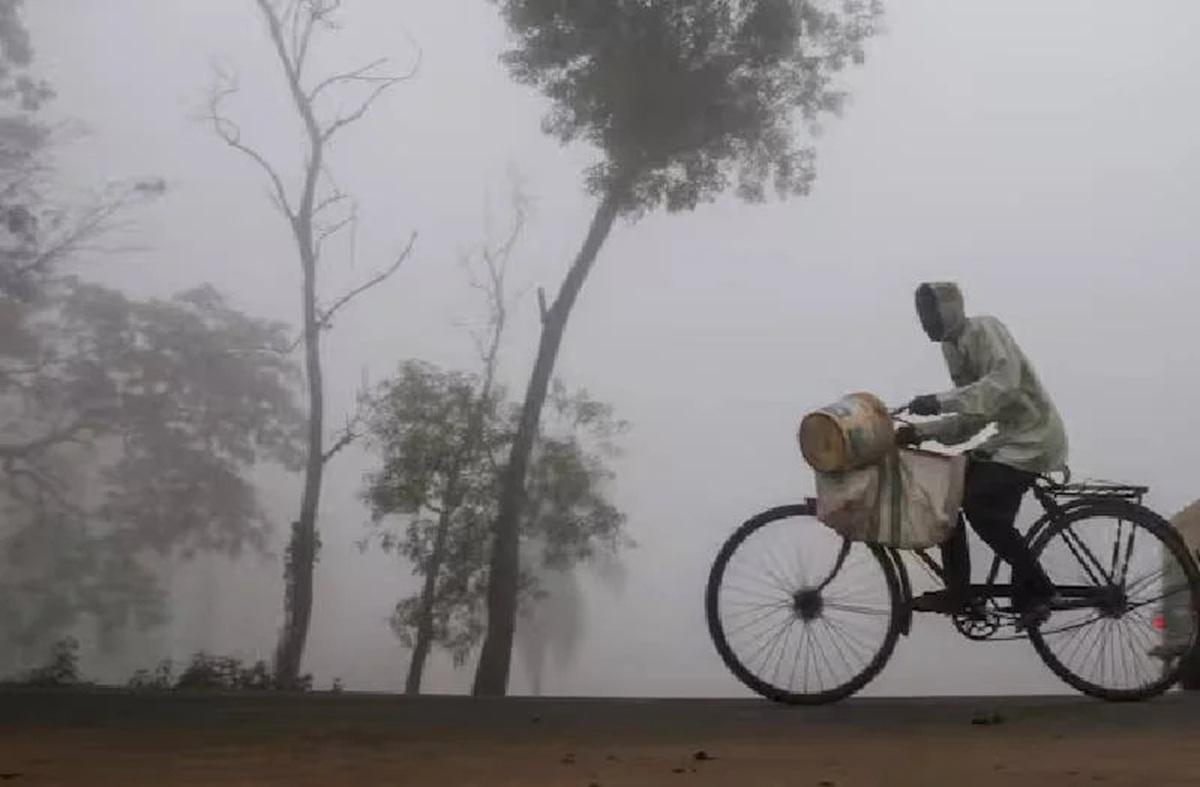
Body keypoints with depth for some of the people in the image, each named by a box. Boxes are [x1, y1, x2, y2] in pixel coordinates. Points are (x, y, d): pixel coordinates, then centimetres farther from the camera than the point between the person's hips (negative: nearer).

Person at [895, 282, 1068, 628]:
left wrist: (940, 401, -33)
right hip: (1007, 437, 9)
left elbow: (1004, 383, -30)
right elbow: (972, 417, 12)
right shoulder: (954, 348, 13)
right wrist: (919, 432, 0)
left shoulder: (984, 329, -13)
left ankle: (1036, 590, -6)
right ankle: (957, 592, 10)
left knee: (981, 506, -21)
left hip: (1033, 438, -9)